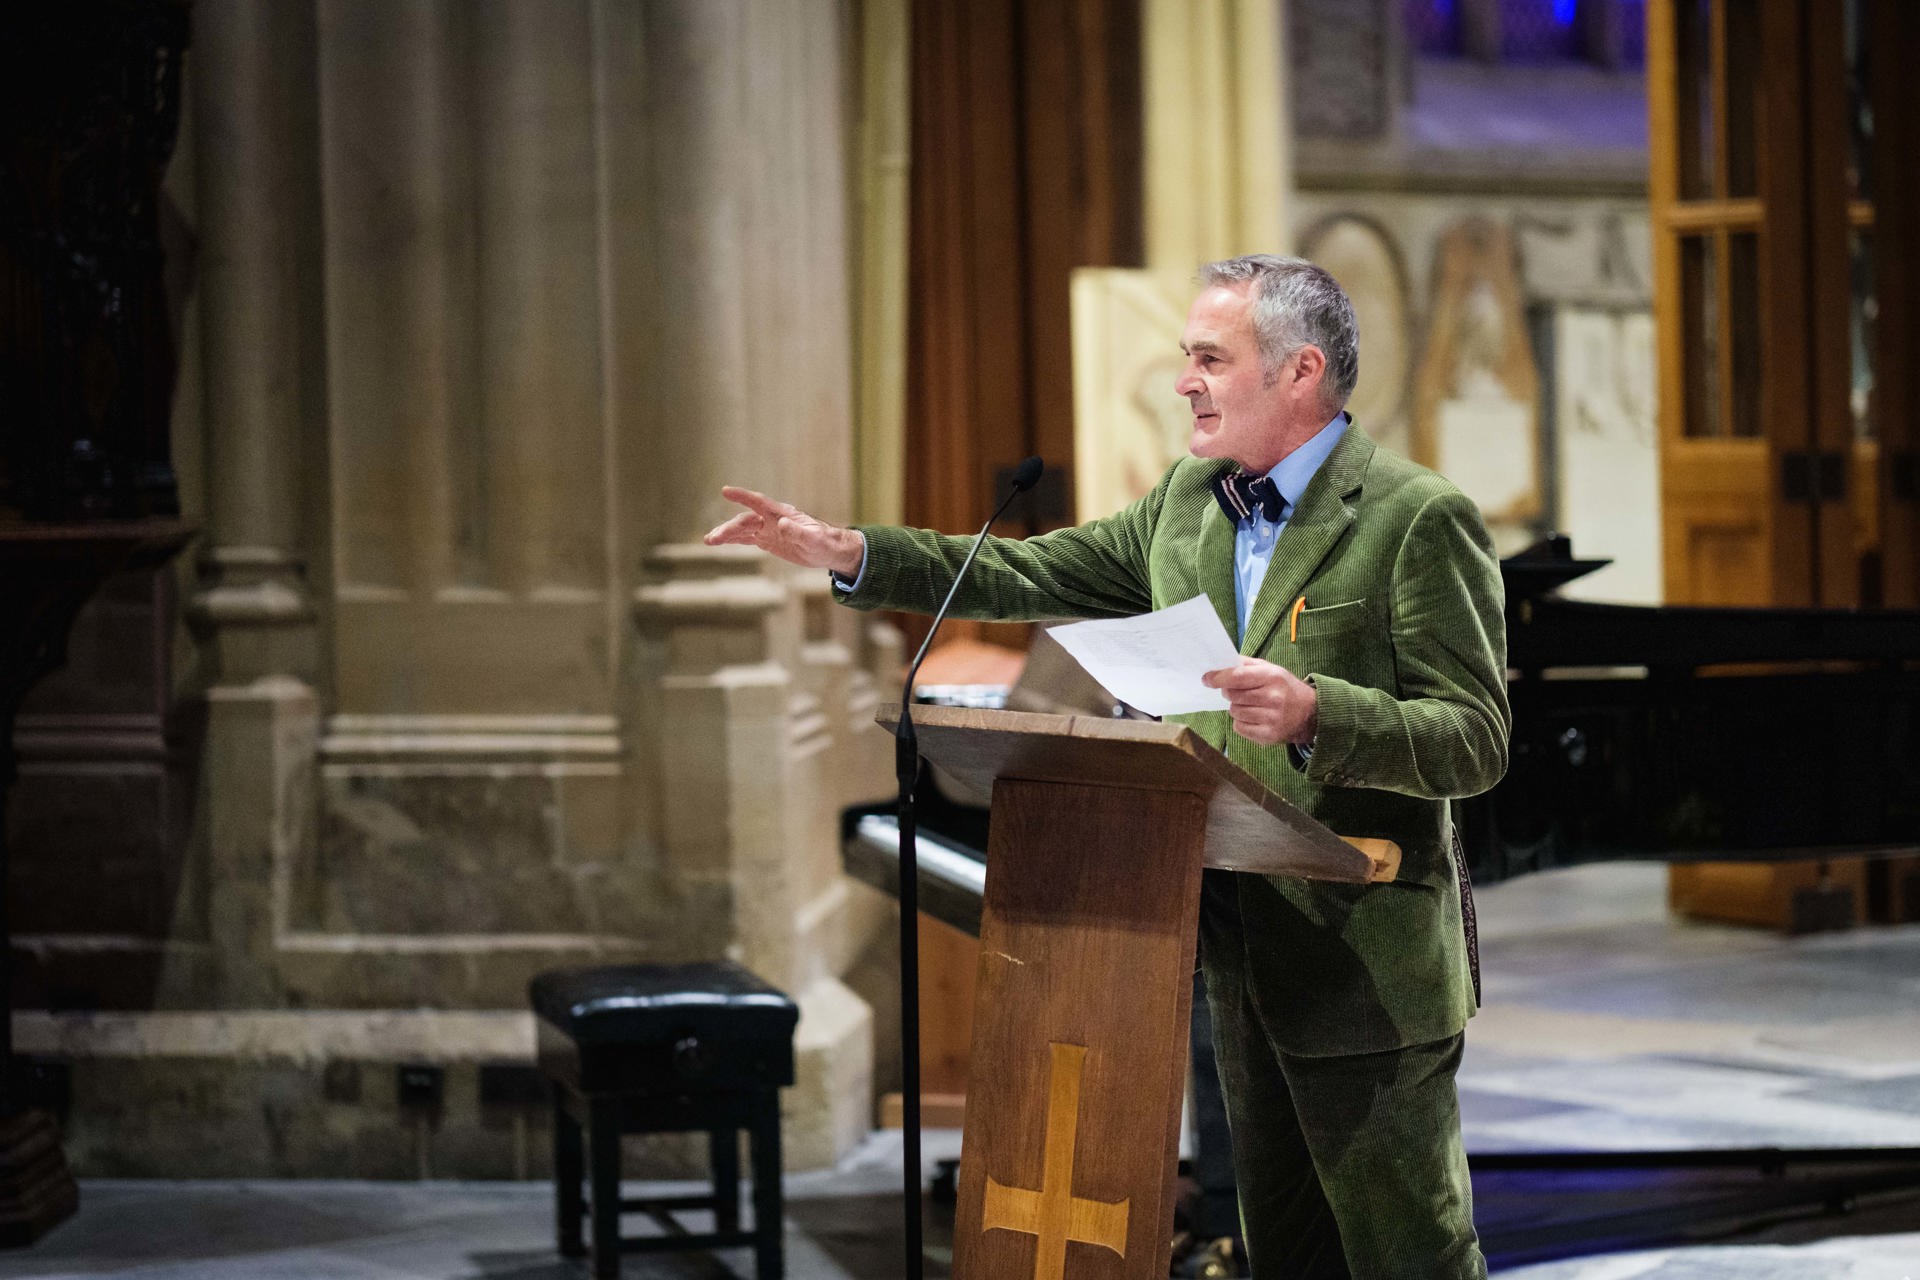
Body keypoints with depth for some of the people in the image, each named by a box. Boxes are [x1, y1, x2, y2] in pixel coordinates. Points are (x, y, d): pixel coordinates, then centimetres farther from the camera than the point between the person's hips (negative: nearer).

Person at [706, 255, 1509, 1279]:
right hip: (1239, 949, 8)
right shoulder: (1188, 499, 10)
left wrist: (1315, 711, -33)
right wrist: (848, 553, 2)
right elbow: (1033, 575, 12)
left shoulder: (1420, 520, -14)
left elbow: (1477, 742, -18)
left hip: (1366, 959, -8)